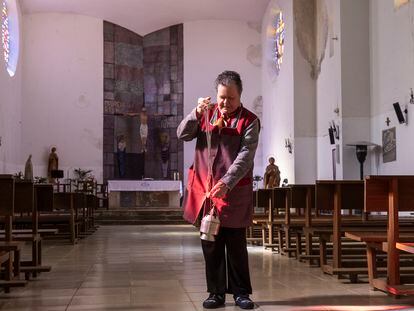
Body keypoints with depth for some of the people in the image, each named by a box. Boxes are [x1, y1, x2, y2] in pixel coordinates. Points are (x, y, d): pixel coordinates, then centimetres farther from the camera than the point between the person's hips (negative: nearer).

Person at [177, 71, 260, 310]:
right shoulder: (207, 114, 10)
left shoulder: (249, 120, -4)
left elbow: (245, 157, -14)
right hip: (204, 190, 3)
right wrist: (196, 113, -15)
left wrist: (227, 182, -27)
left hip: (234, 192, -3)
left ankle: (240, 292, 15)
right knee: (211, 245, 8)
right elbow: (183, 135, 2)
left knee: (236, 245, 4)